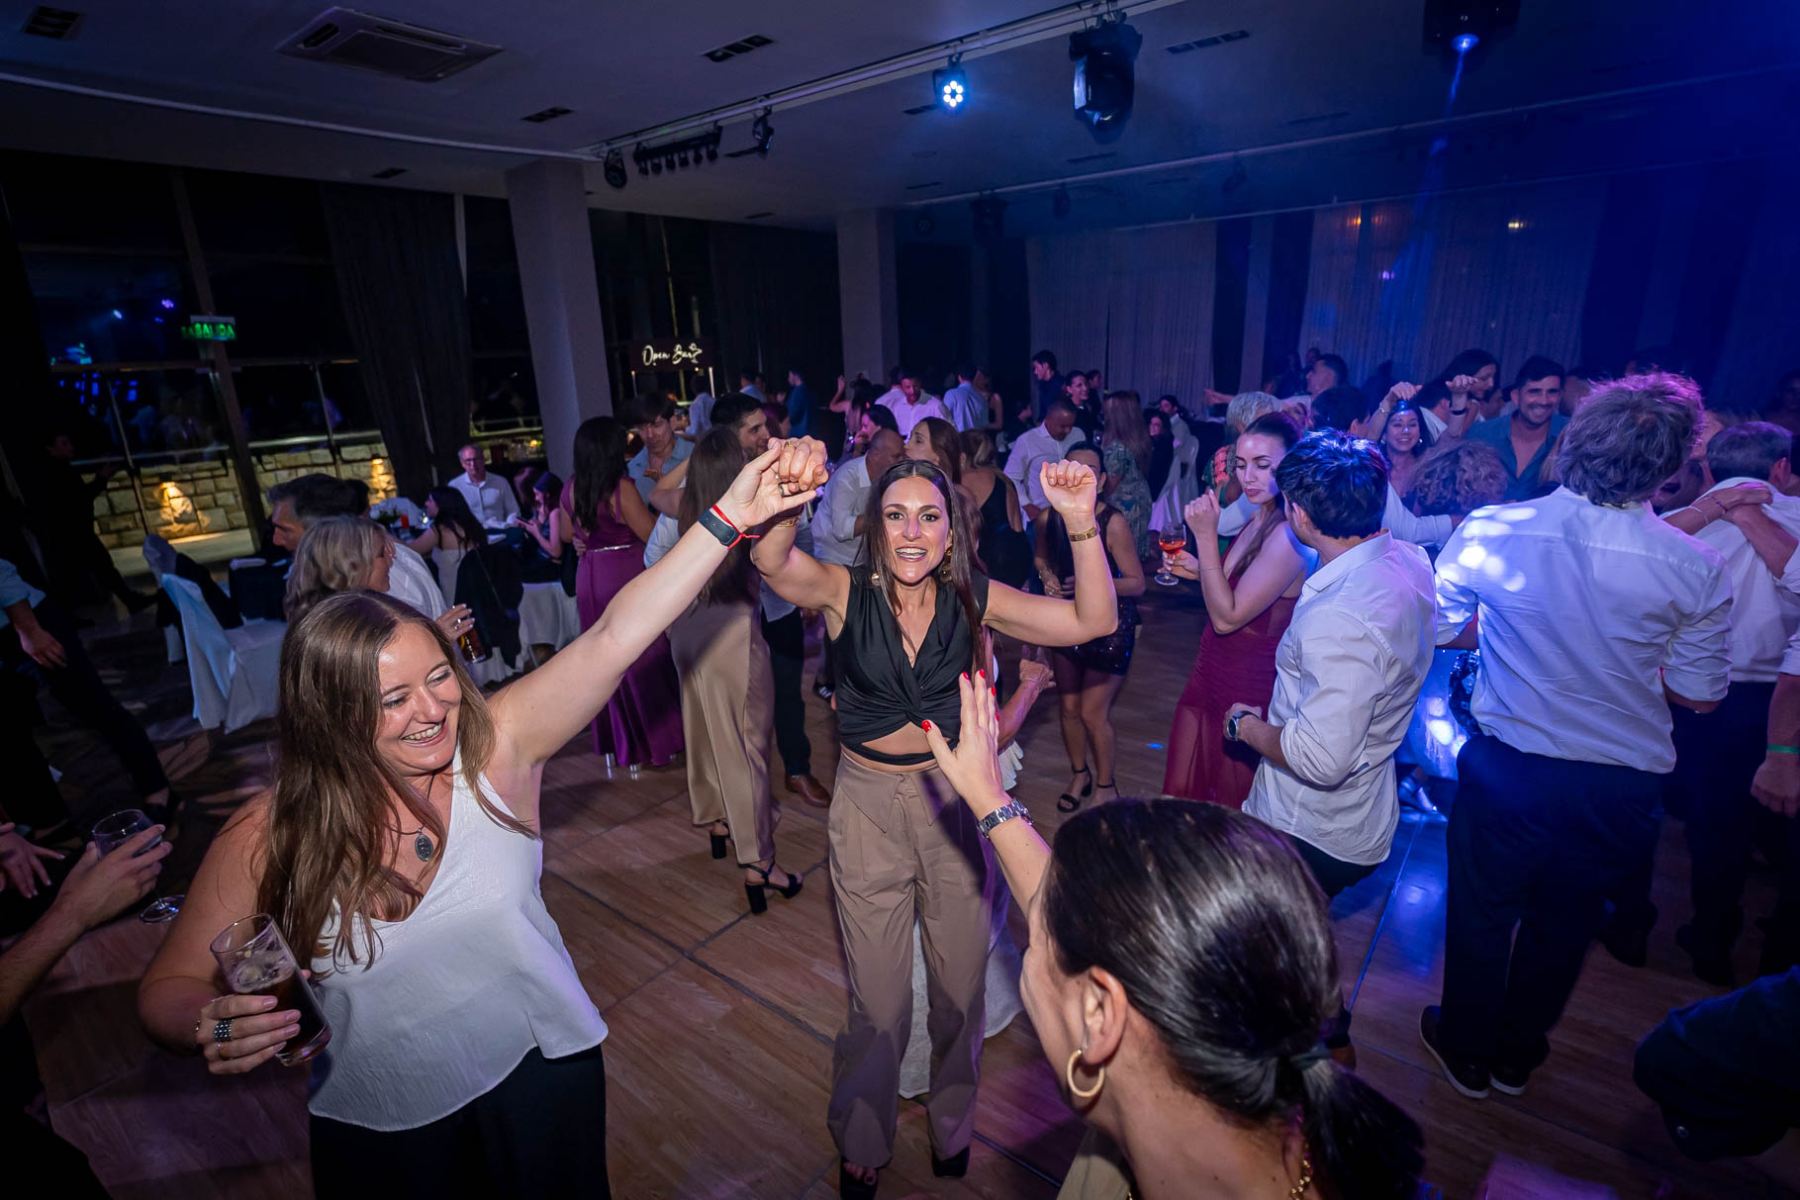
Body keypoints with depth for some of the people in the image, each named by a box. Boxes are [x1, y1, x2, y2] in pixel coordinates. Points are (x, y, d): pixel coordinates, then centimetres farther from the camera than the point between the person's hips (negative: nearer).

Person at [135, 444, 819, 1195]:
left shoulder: (495, 747, -20)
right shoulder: (270, 837, -18)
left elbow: (614, 634, -29)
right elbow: (169, 988, -5)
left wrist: (729, 518, -36)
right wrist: (211, 1027, -30)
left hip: (541, 1080, 0)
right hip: (377, 1136, 1)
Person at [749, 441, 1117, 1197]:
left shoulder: (975, 600, -9)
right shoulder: (845, 594, -12)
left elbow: (1093, 621, -17)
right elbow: (772, 561, -31)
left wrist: (1081, 523, -33)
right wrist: (786, 500, -53)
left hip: (956, 802, 2)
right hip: (869, 807, -1)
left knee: (961, 985, 20)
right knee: (878, 1000, 16)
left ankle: (953, 1129, 51)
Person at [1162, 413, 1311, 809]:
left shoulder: (1291, 535, -24)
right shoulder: (1259, 521, 4)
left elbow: (1228, 617, -25)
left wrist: (1205, 536, -27)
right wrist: (1197, 570, 2)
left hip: (1248, 692, -8)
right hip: (1211, 676, 8)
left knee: (1229, 810, 15)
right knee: (1182, 793, 19)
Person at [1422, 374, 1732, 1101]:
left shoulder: (1490, 530, -17)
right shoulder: (1697, 568, -15)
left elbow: (1442, 630, -4)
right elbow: (1698, 695, -3)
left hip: (1507, 769, -1)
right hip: (1623, 789, 2)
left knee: (1481, 910, 21)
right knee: (1562, 923, 25)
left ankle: (1466, 1050, 42)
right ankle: (1518, 1053, 47)